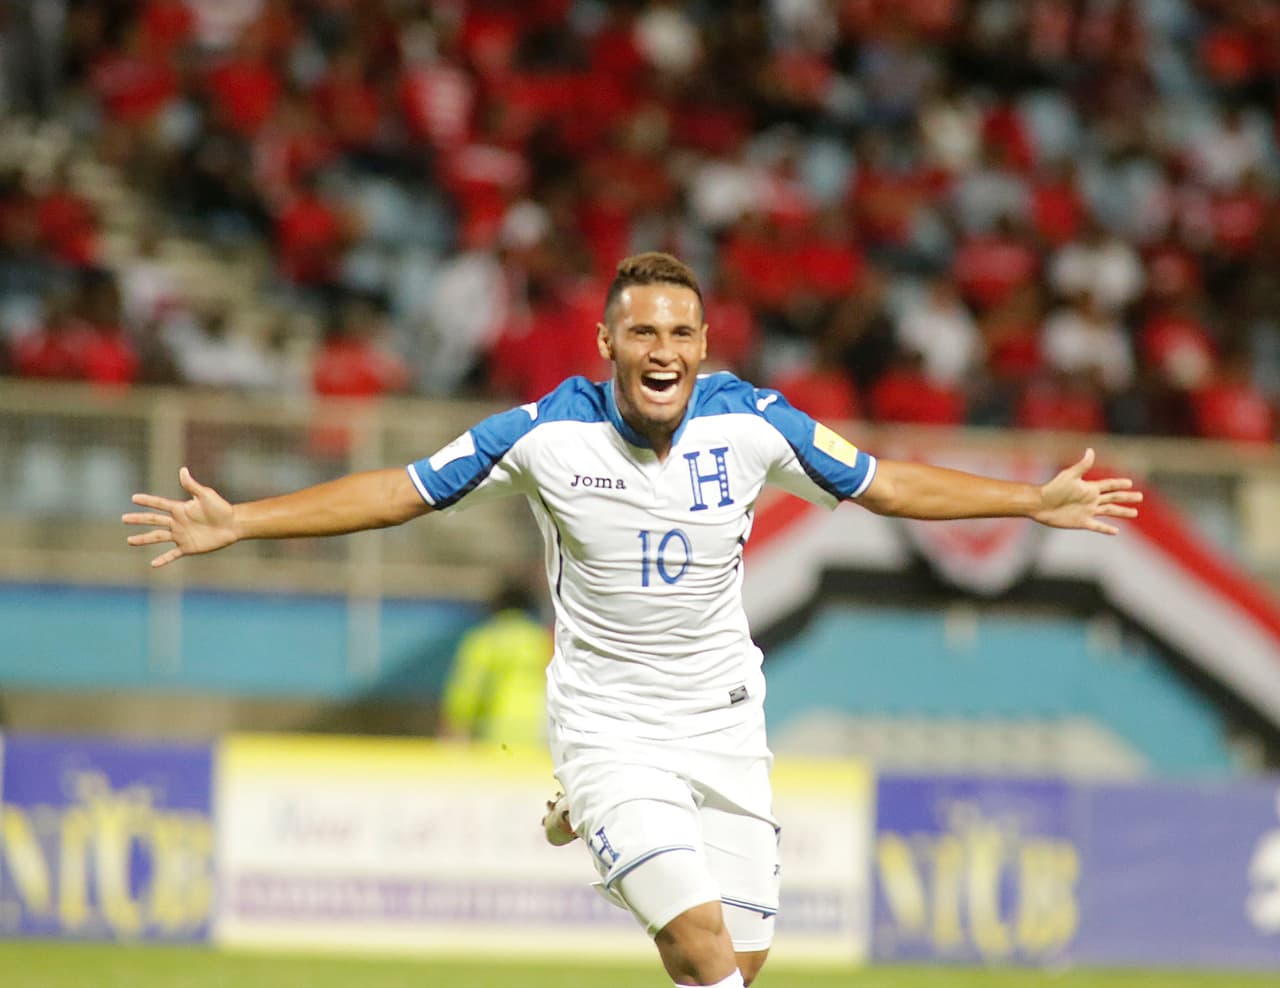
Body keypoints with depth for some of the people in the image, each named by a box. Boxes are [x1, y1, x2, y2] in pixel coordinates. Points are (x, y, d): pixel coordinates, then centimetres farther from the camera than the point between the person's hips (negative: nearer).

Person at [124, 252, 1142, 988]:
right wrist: (236, 522, -8)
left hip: (725, 725, 3)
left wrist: (1038, 500, 9)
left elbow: (887, 482, 8)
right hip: (609, 730, -3)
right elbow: (399, 490, -3)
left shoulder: (754, 424, -6)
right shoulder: (547, 434, -11)